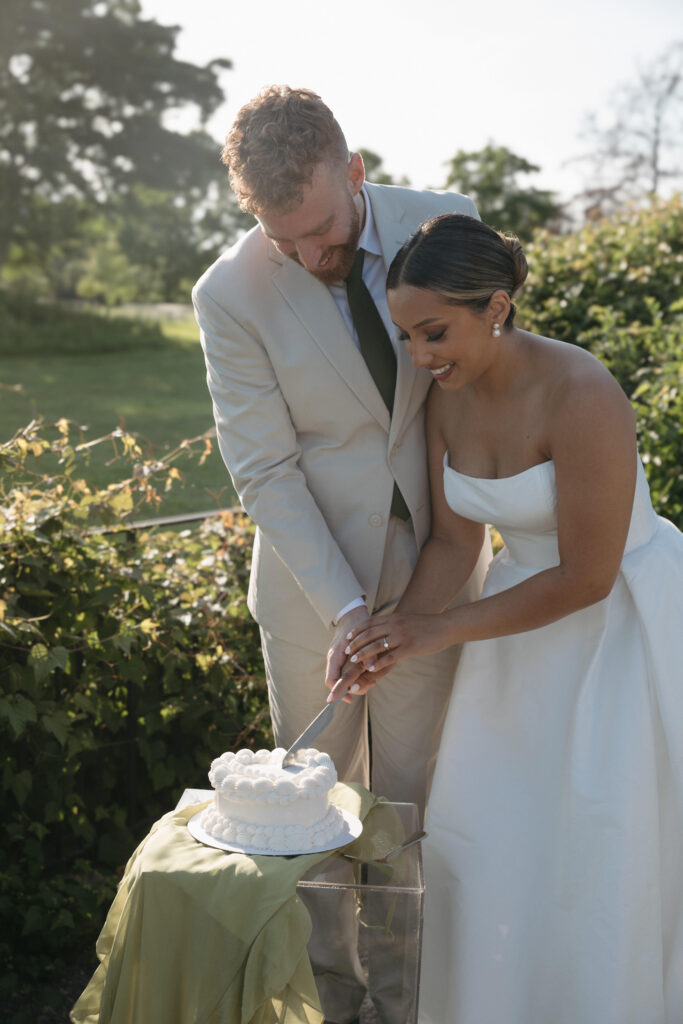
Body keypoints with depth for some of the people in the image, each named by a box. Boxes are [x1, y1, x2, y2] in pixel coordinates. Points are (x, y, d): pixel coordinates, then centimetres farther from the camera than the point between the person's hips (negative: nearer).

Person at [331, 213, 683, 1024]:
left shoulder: (581, 395, -29)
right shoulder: (448, 397, -8)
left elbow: (586, 577, -25)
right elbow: (454, 539, 0)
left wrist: (441, 630, -22)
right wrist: (396, 632, -17)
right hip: (532, 606, 6)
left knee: (599, 860, 0)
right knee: (485, 832, 8)